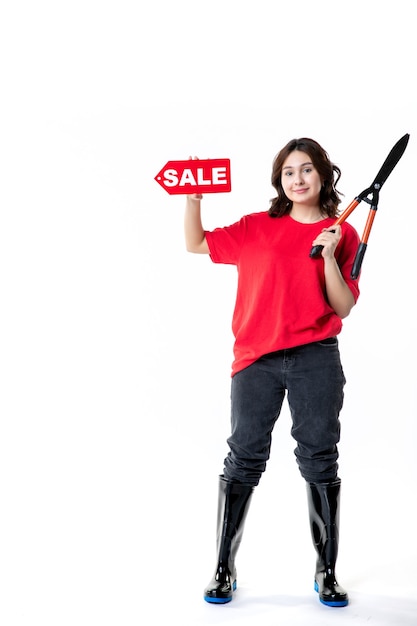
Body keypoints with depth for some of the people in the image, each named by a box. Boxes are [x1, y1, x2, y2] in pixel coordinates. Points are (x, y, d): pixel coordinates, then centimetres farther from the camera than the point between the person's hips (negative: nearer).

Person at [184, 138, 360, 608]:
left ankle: (327, 572, 19)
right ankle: (224, 569, 15)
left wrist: (328, 257, -13)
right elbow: (196, 244, 14)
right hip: (256, 360, 1)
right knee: (243, 460, 3)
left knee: (320, 461, 5)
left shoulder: (342, 234, 5)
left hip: (316, 361, 0)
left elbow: (343, 308, 0)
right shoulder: (257, 227, 8)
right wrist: (193, 198, 1)